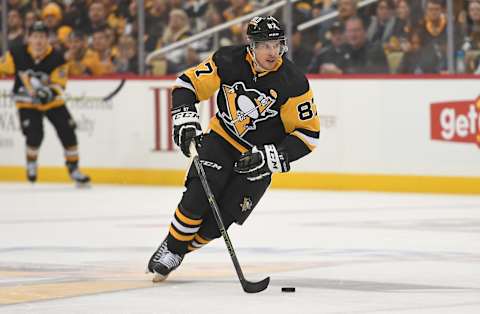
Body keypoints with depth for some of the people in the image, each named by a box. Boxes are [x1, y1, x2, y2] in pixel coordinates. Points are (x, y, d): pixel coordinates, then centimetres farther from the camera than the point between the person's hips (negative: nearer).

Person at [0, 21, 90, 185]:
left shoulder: (56, 59, -17)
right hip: (27, 103, -1)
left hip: (52, 101, 1)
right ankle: (31, 164, 12)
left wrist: (49, 92, -38)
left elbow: (59, 85, -18)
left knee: (67, 132, -4)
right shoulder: (17, 55, -16)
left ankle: (73, 169, 13)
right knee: (35, 134, -18)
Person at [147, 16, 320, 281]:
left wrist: (267, 157, -25)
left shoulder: (294, 84, -22)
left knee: (218, 220, -6)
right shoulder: (229, 61, -17)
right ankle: (171, 247, 7)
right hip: (222, 138, 1)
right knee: (197, 199, -17)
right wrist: (185, 118, -24)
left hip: (260, 155, -1)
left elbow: (307, 134, -16)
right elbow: (187, 83, -7)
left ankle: (179, 252, 19)